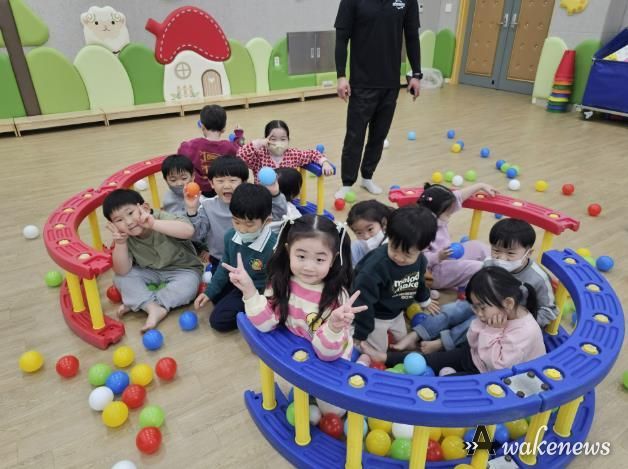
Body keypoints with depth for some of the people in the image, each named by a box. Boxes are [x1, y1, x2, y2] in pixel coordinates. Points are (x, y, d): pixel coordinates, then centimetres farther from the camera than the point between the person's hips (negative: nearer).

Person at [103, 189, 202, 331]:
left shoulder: (161, 217, -26)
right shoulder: (127, 239, -13)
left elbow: (189, 231, -46)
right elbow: (122, 271, -18)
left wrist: (154, 224, -54)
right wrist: (120, 243, -32)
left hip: (183, 269, -3)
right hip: (150, 271, 4)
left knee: (187, 285, -33)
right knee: (120, 278, -15)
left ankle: (136, 303, -18)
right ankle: (154, 307, -25)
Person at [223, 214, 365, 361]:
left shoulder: (336, 297, -22)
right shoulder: (281, 281, -12)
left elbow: (327, 354, -21)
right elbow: (265, 324, -10)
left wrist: (334, 327, -39)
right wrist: (249, 291, -22)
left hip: (329, 362, -3)